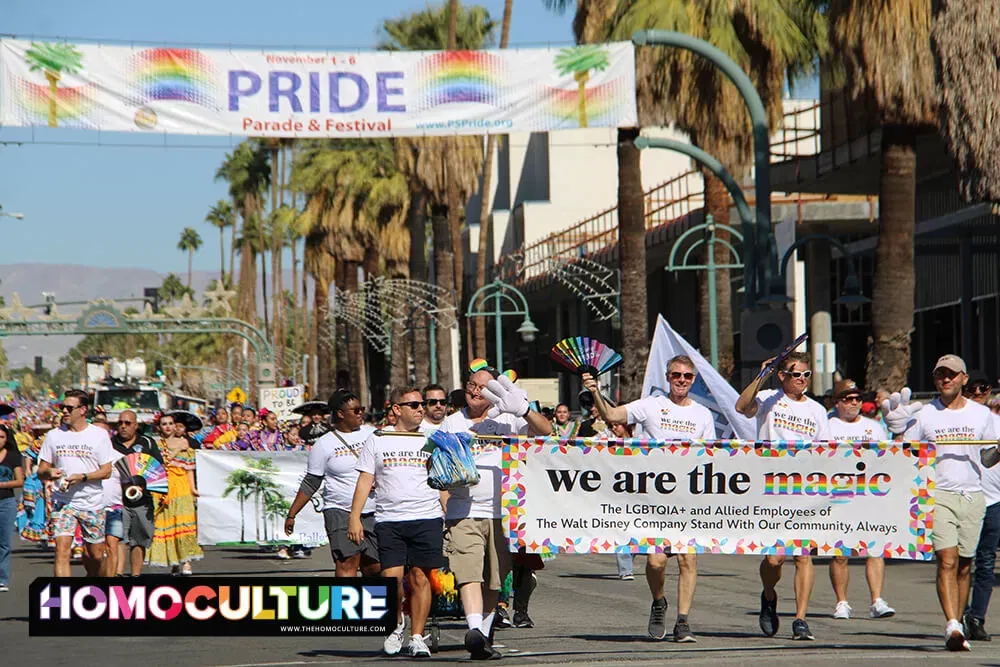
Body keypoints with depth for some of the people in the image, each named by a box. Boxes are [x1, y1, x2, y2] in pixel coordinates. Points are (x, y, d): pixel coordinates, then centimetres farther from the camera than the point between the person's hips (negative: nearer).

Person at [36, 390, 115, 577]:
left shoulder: (99, 435, 0)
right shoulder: (54, 436, 7)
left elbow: (106, 471, -3)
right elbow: (41, 471, 10)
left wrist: (82, 477, -19)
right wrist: (49, 472, -15)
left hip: (92, 503, -1)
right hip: (63, 502, 1)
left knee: (95, 554, 8)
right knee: (62, 548, -17)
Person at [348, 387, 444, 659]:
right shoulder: (377, 441, 9)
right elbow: (365, 481, 7)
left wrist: (450, 519, 8)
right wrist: (354, 517, -1)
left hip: (427, 518, 1)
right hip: (389, 521, -1)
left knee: (420, 578, -3)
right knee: (392, 578, -9)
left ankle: (417, 637, 6)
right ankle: (397, 624, 17)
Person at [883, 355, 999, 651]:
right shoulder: (923, 416, 5)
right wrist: (898, 431, -8)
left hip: (973, 496, 2)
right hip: (938, 494, -2)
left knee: (964, 565, 5)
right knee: (947, 560, -15)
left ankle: (958, 627, 12)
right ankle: (953, 627, -24)